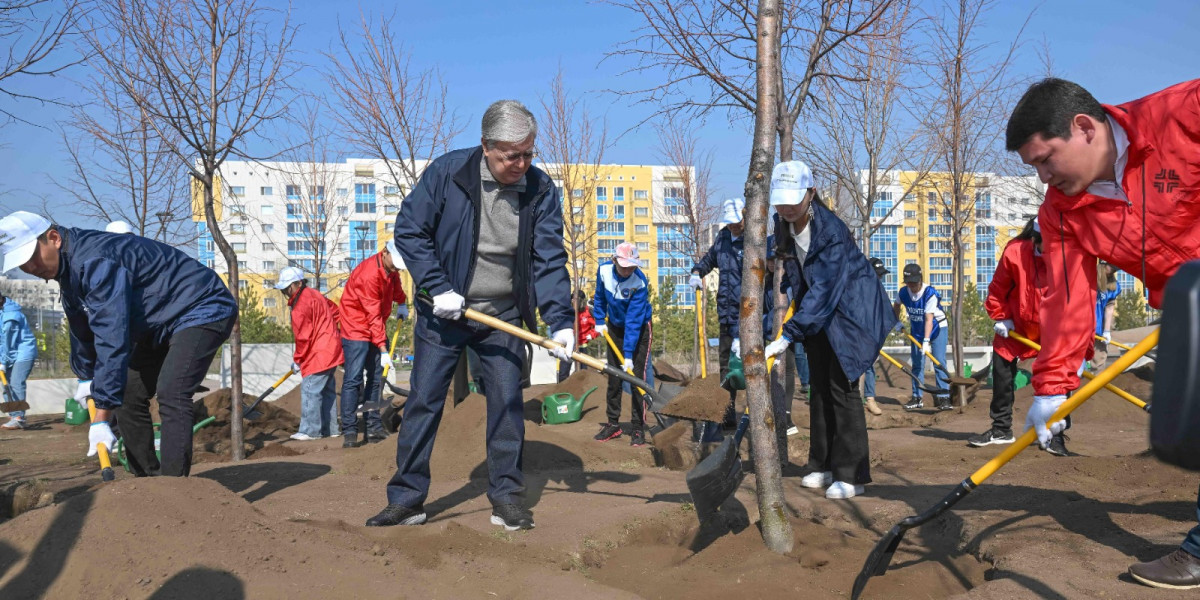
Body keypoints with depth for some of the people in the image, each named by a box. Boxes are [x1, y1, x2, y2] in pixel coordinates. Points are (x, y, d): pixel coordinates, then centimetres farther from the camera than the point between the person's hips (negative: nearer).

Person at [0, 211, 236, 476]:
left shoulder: (96, 261, -28)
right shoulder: (69, 268, 5)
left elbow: (112, 339, -33)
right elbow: (82, 329, 23)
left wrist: (101, 420, -32)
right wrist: (86, 376, 36)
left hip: (204, 310, -11)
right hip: (164, 324, 11)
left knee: (170, 394, -25)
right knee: (129, 395, 9)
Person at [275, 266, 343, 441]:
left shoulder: (302, 304, -17)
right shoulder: (313, 295, 14)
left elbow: (303, 337, -16)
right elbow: (335, 311, 23)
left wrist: (297, 360, -5)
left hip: (320, 354, -11)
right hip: (331, 350, 11)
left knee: (310, 390, -8)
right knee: (326, 390, 14)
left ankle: (310, 430, -5)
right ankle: (329, 428, 19)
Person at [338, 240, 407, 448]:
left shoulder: (391, 269, 0)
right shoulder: (368, 275, -25)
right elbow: (374, 316, -25)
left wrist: (401, 303, 16)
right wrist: (383, 350, -25)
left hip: (377, 330, 9)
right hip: (357, 330, -9)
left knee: (376, 378, 6)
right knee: (353, 379, -11)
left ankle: (374, 429, 10)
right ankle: (349, 431, -10)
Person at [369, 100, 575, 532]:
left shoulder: (541, 190, -8)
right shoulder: (447, 172, -13)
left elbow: (550, 260, -9)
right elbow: (409, 230, -8)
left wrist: (560, 321, -20)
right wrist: (438, 288, -16)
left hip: (503, 318, 1)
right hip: (443, 313, -1)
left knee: (508, 403, 3)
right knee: (423, 401, 1)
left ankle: (506, 497, 16)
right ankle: (406, 499, 12)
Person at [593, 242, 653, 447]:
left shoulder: (640, 282, -31)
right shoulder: (604, 270, -17)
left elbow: (633, 321, -33)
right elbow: (600, 296, 5)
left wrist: (628, 354, -34)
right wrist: (600, 320, 1)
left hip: (639, 329, -5)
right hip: (615, 327, 5)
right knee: (613, 378, 7)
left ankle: (637, 428, -3)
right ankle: (613, 424, 17)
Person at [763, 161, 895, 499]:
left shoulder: (831, 230, -28)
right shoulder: (783, 225, -5)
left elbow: (824, 290, -35)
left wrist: (788, 335, -40)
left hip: (850, 312, -7)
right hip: (817, 312, 8)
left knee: (842, 387, -10)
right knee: (819, 388, 9)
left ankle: (851, 475, -3)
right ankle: (824, 466, 18)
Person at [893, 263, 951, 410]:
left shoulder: (930, 293, -27)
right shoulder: (903, 292, -13)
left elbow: (929, 319, -33)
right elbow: (896, 306, 12)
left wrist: (926, 340, -38)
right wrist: (896, 322, 5)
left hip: (937, 328, -4)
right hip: (917, 330, 4)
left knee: (939, 362, -12)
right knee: (917, 364, 4)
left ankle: (943, 398, -11)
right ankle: (917, 399, 10)